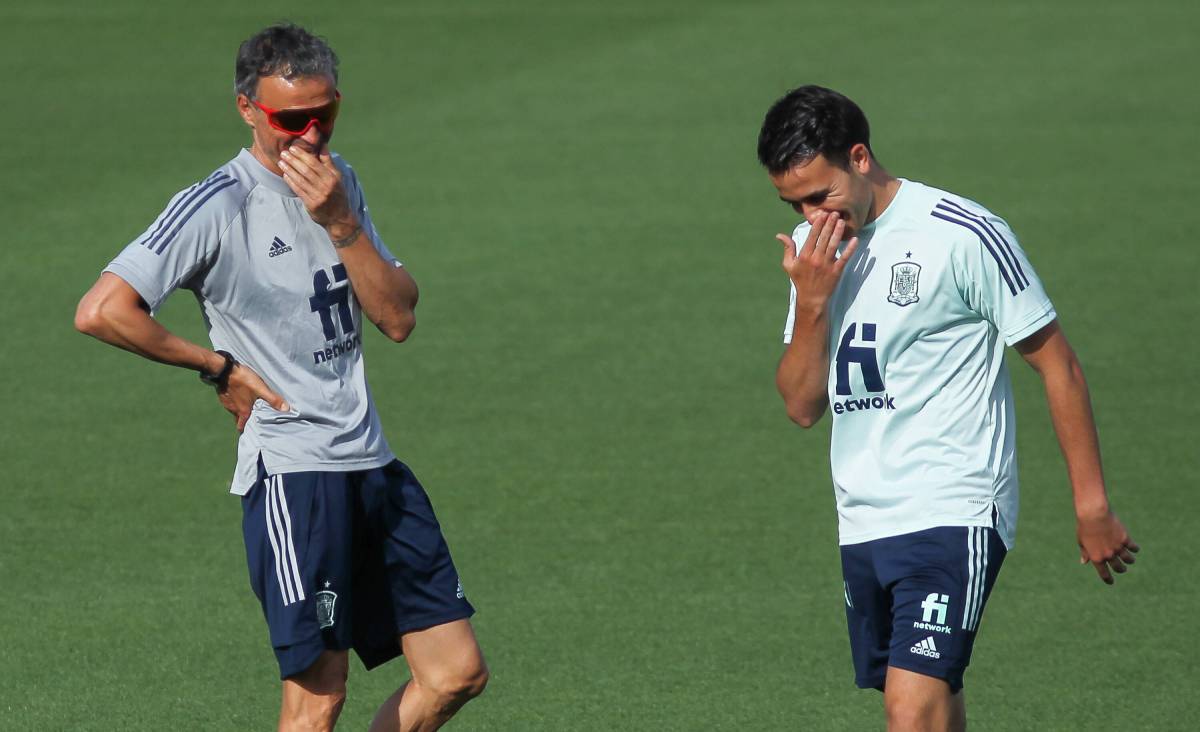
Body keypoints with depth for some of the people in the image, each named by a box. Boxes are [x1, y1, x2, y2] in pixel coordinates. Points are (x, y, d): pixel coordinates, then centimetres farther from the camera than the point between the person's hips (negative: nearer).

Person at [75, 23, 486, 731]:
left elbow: (398, 317, 4)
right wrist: (220, 367, -10)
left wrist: (342, 224, -10)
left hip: (373, 462, 7)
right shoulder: (218, 206, -11)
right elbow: (101, 311, -20)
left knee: (458, 673, 7)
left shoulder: (338, 182, 11)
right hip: (291, 470, -7)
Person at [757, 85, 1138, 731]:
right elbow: (802, 405, 8)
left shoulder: (962, 235, -11)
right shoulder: (814, 248, 10)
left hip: (952, 516, -7)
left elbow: (1055, 361, -5)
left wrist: (1091, 505, -4)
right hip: (861, 526, 7)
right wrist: (810, 303, -8)